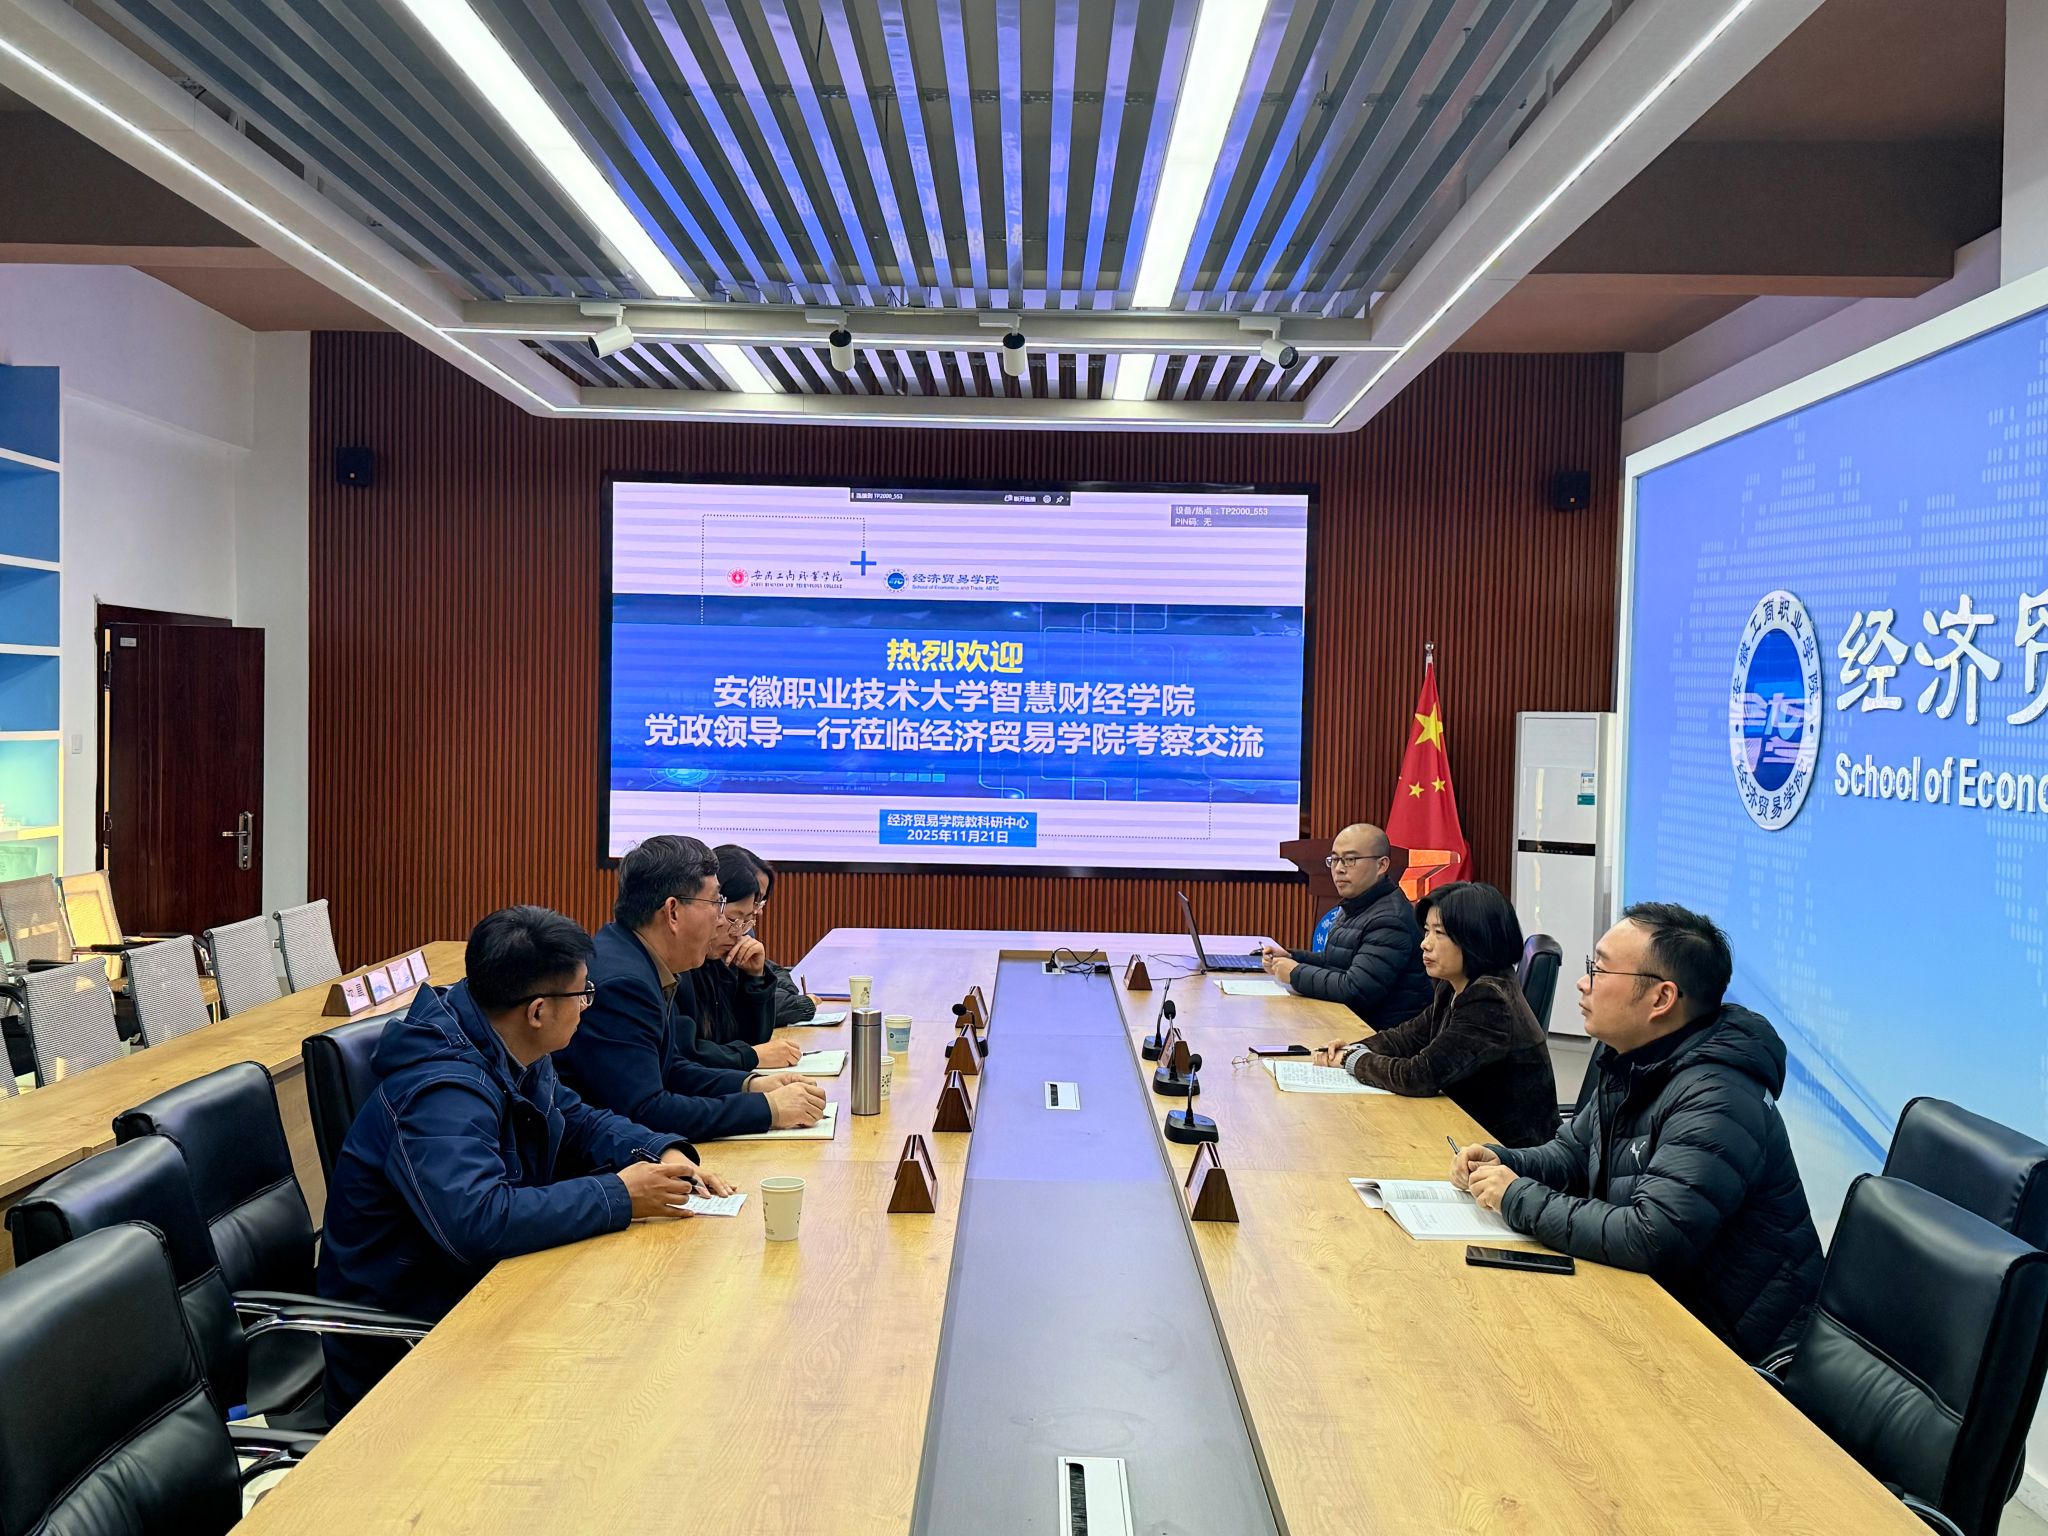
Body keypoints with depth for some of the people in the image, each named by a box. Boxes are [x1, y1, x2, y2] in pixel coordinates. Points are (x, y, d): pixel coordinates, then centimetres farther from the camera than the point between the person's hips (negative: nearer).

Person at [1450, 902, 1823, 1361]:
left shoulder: (1714, 1100, -27)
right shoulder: (1633, 1065, 4)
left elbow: (1651, 1238, -34)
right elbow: (1573, 1151, 18)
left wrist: (1519, 1199, -24)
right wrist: (1502, 1163, -3)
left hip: (1723, 1336, -8)